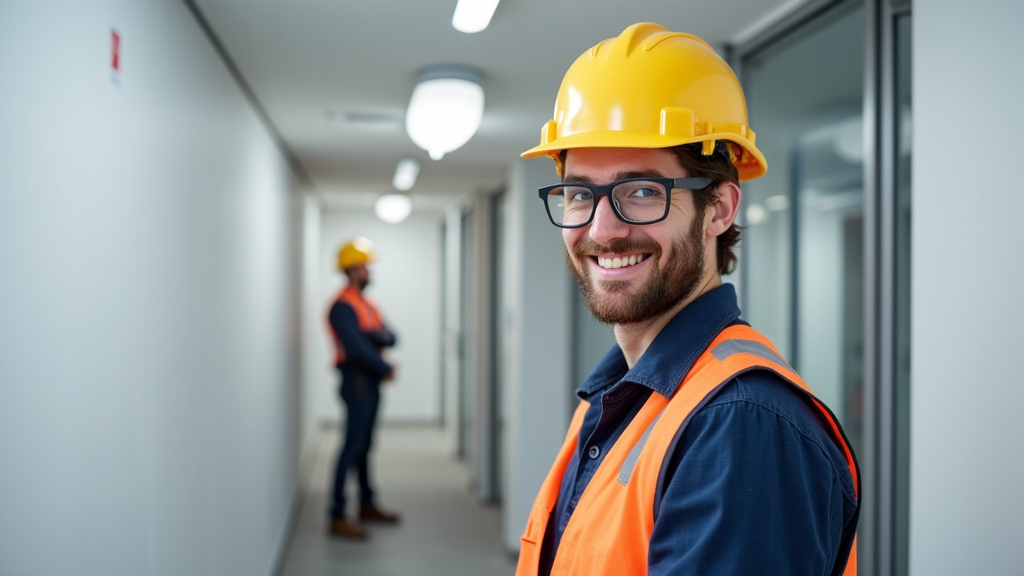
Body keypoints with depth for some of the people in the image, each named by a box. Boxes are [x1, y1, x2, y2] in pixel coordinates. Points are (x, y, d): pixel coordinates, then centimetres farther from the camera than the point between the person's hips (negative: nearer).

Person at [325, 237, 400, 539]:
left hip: (371, 381, 9)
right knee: (352, 446, -10)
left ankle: (367, 505, 27)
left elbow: (390, 338, 7)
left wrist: (373, 334, -14)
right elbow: (356, 347, -21)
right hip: (356, 380, -9)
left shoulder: (367, 304, 17)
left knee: (364, 445, 17)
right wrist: (384, 368, -11)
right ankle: (338, 517, -8)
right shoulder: (343, 306, -12)